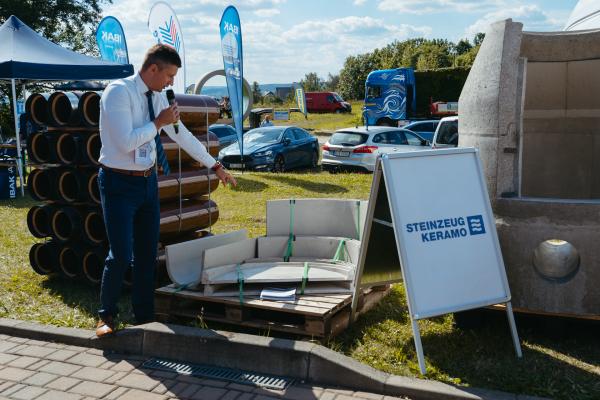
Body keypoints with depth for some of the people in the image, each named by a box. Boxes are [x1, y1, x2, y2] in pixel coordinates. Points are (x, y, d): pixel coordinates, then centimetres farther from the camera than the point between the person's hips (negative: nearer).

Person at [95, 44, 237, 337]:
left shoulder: (157, 98, 6)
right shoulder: (118, 92, -16)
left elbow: (183, 135, 12)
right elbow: (126, 142, -26)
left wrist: (216, 167, 15)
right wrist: (158, 122, -15)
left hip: (148, 182, 7)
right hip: (119, 184, -7)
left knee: (148, 253, 11)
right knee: (121, 255, -6)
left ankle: (144, 315, 26)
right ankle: (106, 315, 18)